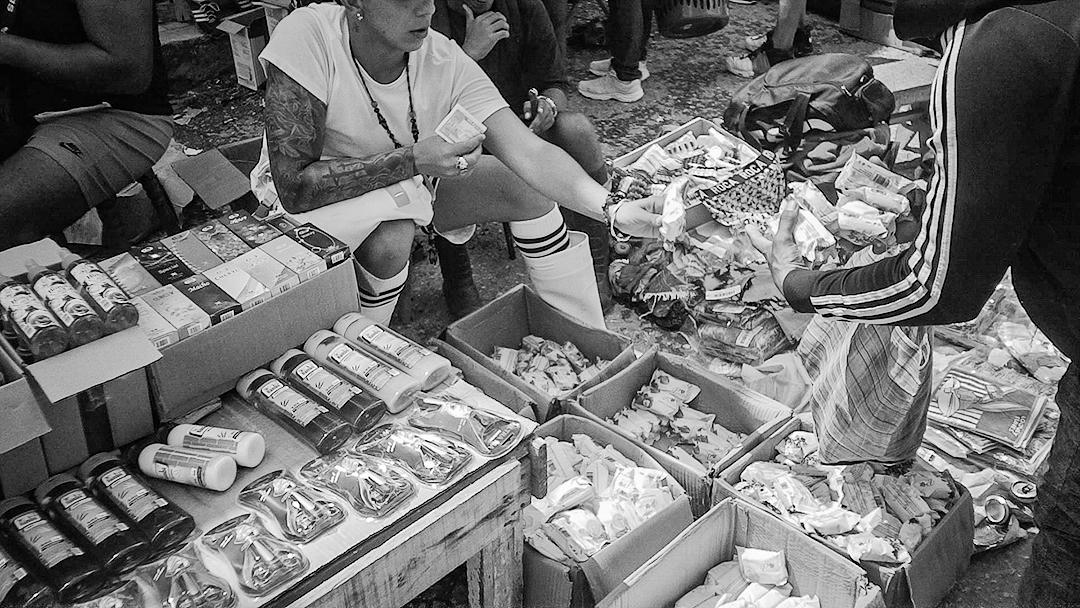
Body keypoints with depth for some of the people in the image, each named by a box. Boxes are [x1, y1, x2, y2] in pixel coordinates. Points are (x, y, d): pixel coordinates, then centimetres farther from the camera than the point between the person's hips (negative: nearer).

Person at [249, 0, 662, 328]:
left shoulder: (445, 60, -22)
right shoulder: (307, 36, -33)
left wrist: (613, 209, -42)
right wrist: (413, 159, -41)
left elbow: (529, 153, -28)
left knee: (527, 188, -9)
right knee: (393, 235, -36)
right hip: (305, 198, -4)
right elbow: (294, 186, -35)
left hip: (408, 187, 4)